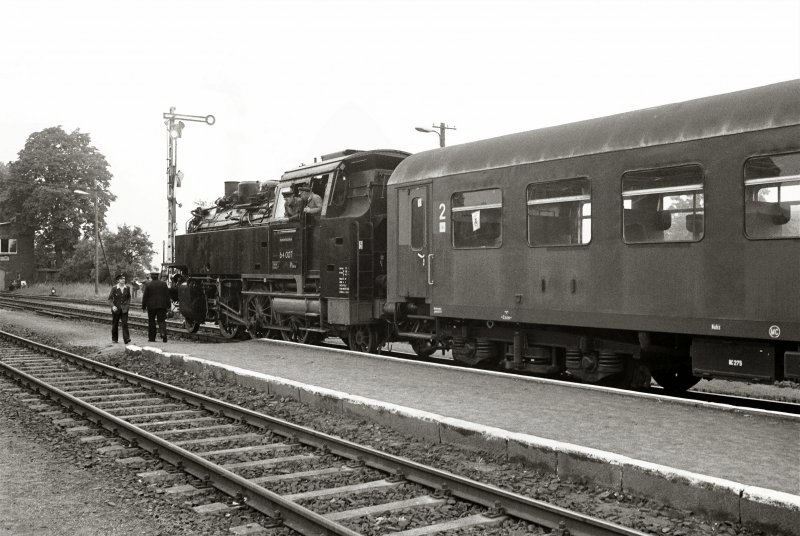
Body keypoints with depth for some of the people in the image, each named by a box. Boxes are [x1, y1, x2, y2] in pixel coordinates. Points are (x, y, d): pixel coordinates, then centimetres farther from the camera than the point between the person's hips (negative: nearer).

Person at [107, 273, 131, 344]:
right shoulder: (114, 288, -7)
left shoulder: (127, 288, 2)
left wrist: (128, 304, 5)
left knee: (125, 323, -11)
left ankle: (126, 338, -18)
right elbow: (110, 298, -8)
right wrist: (113, 306, -23)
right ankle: (114, 339, 22)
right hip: (116, 309, -1)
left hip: (124, 309, 1)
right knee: (115, 324, 9)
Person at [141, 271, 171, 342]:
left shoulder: (148, 285, -5)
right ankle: (163, 333, -22)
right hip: (161, 306, 1)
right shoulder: (163, 284, 2)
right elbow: (167, 295, 4)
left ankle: (152, 338, 10)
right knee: (162, 320, 2)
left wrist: (143, 306, 3)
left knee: (151, 321, 9)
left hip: (151, 306, -1)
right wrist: (168, 305, 9)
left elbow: (145, 296, -4)